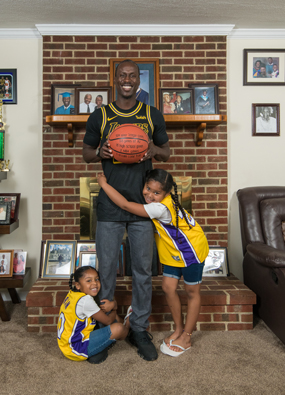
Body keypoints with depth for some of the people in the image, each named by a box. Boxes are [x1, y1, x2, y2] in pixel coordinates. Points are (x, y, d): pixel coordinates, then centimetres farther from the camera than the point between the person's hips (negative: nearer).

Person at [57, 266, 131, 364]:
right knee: (117, 328, -16)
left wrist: (112, 304, -12)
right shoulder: (85, 300, -26)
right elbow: (108, 321, -14)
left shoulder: (73, 294, 2)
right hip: (75, 349, -10)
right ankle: (127, 328, 16)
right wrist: (113, 309, 8)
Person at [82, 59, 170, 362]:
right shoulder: (99, 116, 4)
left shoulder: (153, 116, 6)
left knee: (143, 271, 8)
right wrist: (100, 152, -13)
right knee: (106, 270, 7)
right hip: (109, 206, 0)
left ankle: (139, 330, 27)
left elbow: (167, 152, 12)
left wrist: (154, 149, -11)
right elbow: (86, 153, 11)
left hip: (143, 204, 1)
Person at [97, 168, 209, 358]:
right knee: (169, 287, 7)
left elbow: (126, 205, -35)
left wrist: (104, 183, -28)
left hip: (191, 250, -8)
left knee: (192, 292, 7)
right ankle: (179, 329, 26)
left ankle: (186, 337, 21)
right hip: (173, 252, 9)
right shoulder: (158, 203, -9)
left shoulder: (161, 208, -34)